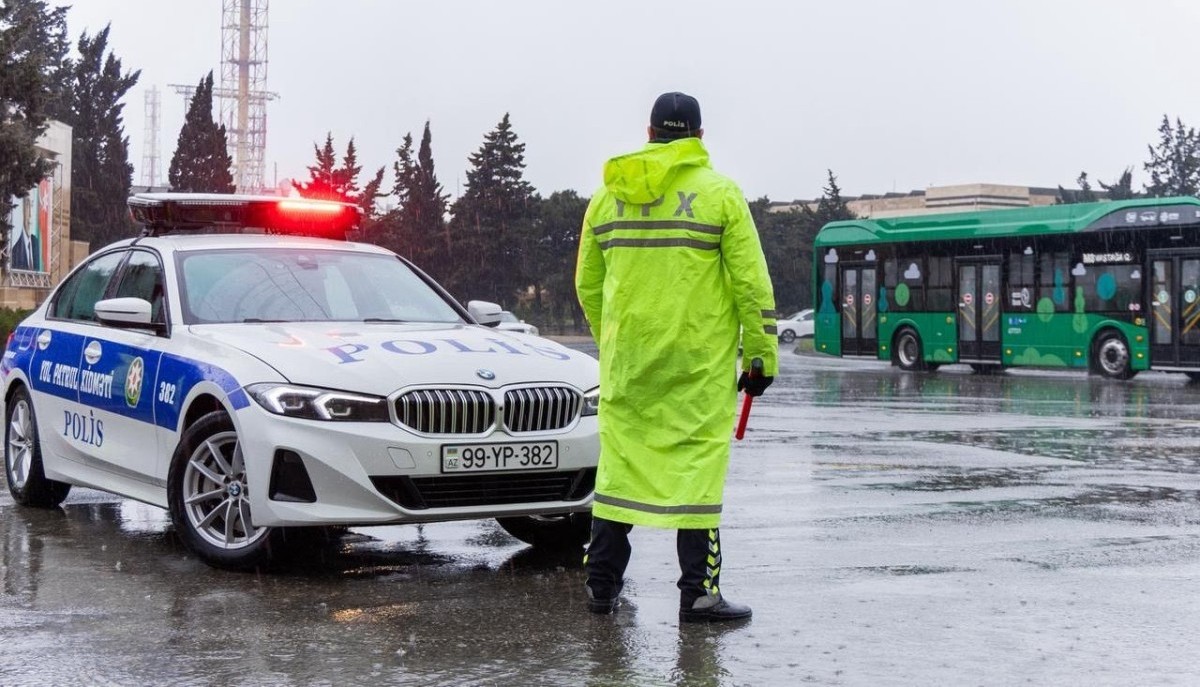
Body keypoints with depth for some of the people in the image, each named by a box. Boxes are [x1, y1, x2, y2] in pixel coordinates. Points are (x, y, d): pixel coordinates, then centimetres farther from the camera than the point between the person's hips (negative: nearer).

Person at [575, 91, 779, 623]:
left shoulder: (608, 195, 9)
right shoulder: (719, 193, -3)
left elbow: (587, 285, 16)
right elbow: (751, 283, -6)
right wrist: (762, 355, 1)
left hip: (626, 360, 4)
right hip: (699, 363, -4)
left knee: (620, 460, 11)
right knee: (696, 464, 0)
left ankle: (601, 583, 16)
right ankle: (698, 592, 0)